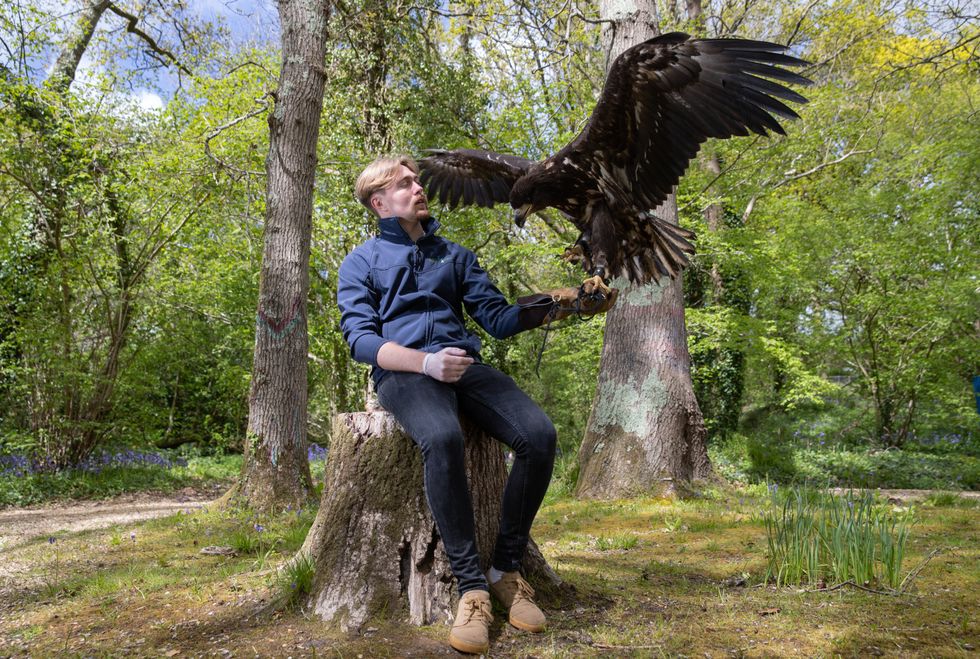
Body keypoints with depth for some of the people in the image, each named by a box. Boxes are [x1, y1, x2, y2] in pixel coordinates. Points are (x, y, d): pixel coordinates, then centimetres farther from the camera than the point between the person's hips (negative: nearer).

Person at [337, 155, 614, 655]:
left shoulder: (455, 254, 25)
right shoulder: (361, 262, 14)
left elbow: (496, 317, 15)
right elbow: (360, 337, -1)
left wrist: (537, 312, -7)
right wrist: (426, 362, -18)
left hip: (465, 366, 4)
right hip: (403, 371, -3)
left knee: (538, 434, -25)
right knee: (442, 438, -39)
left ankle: (506, 570, -12)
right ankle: (471, 587, -29)